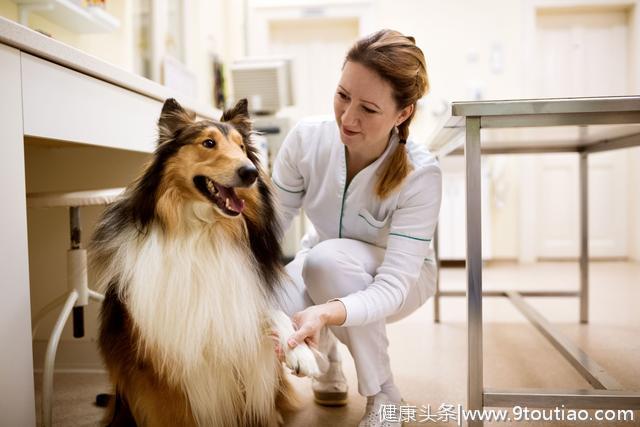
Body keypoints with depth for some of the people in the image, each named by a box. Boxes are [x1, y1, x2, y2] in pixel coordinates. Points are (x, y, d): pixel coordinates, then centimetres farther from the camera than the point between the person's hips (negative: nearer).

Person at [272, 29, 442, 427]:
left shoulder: (420, 173, -31)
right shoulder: (307, 138, -23)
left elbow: (392, 287, -35)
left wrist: (325, 313, -54)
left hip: (395, 281, -2)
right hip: (321, 269, 2)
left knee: (328, 257, -36)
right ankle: (327, 357, 10)